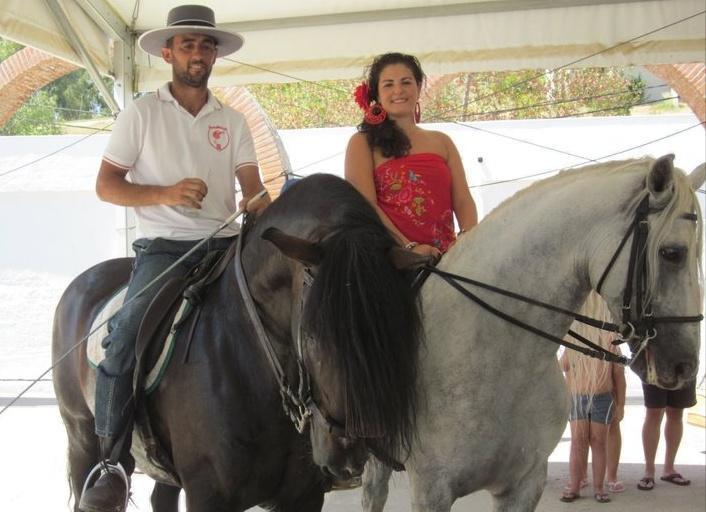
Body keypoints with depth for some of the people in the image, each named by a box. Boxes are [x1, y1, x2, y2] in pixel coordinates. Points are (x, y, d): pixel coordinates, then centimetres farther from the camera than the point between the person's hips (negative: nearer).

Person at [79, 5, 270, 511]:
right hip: (163, 248, -4)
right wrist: (165, 194, -15)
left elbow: (252, 189, 7)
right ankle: (112, 463, -18)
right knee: (127, 336, -26)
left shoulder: (233, 122, 14)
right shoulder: (142, 113, 5)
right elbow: (106, 185, 1)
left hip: (225, 246, 4)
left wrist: (262, 210, -17)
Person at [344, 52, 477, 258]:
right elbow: (365, 205, -4)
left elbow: (463, 200, 13)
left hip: (444, 256, 4)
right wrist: (409, 247, -16)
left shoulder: (442, 142, 22)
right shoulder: (363, 143, 8)